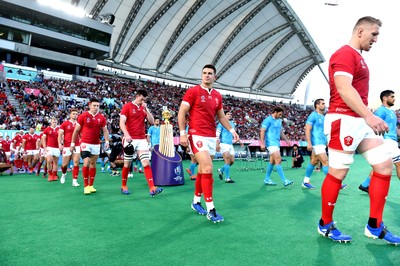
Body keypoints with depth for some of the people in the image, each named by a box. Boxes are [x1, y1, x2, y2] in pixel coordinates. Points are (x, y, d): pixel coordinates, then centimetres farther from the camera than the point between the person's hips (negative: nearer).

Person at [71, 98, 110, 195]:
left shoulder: (101, 117, 2)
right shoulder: (83, 116, -5)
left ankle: (91, 185, 19)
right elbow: (76, 130, 1)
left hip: (96, 144, 3)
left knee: (93, 164, 10)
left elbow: (105, 130, 5)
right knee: (86, 163, -13)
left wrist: (107, 141, -11)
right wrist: (73, 143, 1)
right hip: (85, 143, -3)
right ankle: (86, 186, -2)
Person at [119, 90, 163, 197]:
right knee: (127, 164, 7)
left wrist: (146, 109, -4)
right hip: (130, 139, -4)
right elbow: (122, 123, -11)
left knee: (146, 163, -6)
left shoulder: (144, 108, 13)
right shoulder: (127, 106, -2)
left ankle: (152, 188, -11)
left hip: (142, 140, 4)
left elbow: (152, 121, 6)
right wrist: (126, 135, -25)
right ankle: (124, 186, 26)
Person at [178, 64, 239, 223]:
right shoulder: (193, 91, -4)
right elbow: (182, 112, -6)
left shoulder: (217, 96, 13)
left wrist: (232, 130, 11)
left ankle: (196, 202, 29)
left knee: (203, 170, 12)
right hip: (197, 135, -6)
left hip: (211, 137, 6)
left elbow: (221, 116, 22)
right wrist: (182, 133, -14)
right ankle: (211, 209, -7)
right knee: (208, 168, -15)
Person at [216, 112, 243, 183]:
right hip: (224, 144, -7)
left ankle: (221, 170, 27)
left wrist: (239, 141, 25)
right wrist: (217, 144, -19)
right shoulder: (221, 123, -2)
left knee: (232, 161, 3)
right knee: (227, 160, -12)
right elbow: (217, 134, -10)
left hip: (231, 144, 7)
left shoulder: (233, 124, 18)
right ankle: (227, 178, -4)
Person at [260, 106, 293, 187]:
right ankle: (284, 181, -14)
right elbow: (262, 131, -11)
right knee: (278, 160, -15)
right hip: (271, 143, -8)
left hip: (277, 143, 8)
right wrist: (262, 143, -18)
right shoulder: (268, 120, -8)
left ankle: (267, 179, 19)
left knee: (272, 161, 10)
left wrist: (286, 140, 18)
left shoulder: (279, 121, 16)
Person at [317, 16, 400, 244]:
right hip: (344, 120, -10)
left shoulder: (358, 58, 22)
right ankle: (325, 225, 14)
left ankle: (375, 226, 16)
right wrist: (368, 115, -31)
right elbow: (343, 88, -23)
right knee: (338, 173, -3)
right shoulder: (345, 54, -9)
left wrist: (369, 118, 21)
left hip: (362, 121, 10)